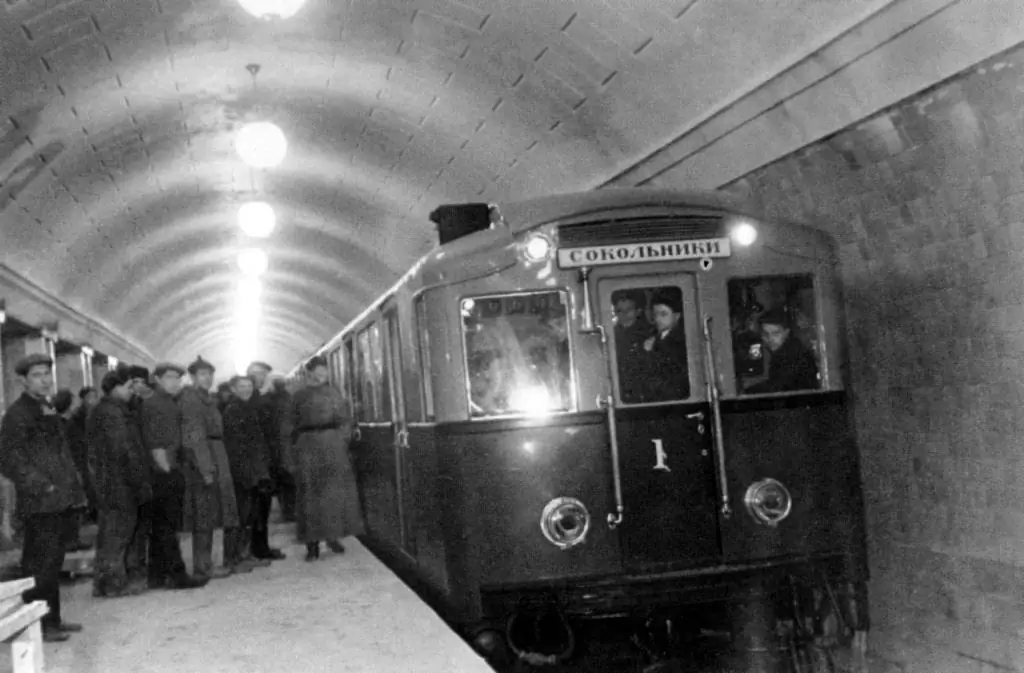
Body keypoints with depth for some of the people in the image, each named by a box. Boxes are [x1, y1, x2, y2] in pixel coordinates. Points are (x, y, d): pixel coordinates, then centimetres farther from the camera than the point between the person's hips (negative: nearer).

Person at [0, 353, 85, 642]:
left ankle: (52, 620, 21)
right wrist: (41, 486, -17)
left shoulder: (49, 410, 18)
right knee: (39, 564, -6)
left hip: (61, 501, 9)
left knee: (53, 563, 14)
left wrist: (73, 486, 13)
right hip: (40, 504, -8)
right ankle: (38, 626, 0)